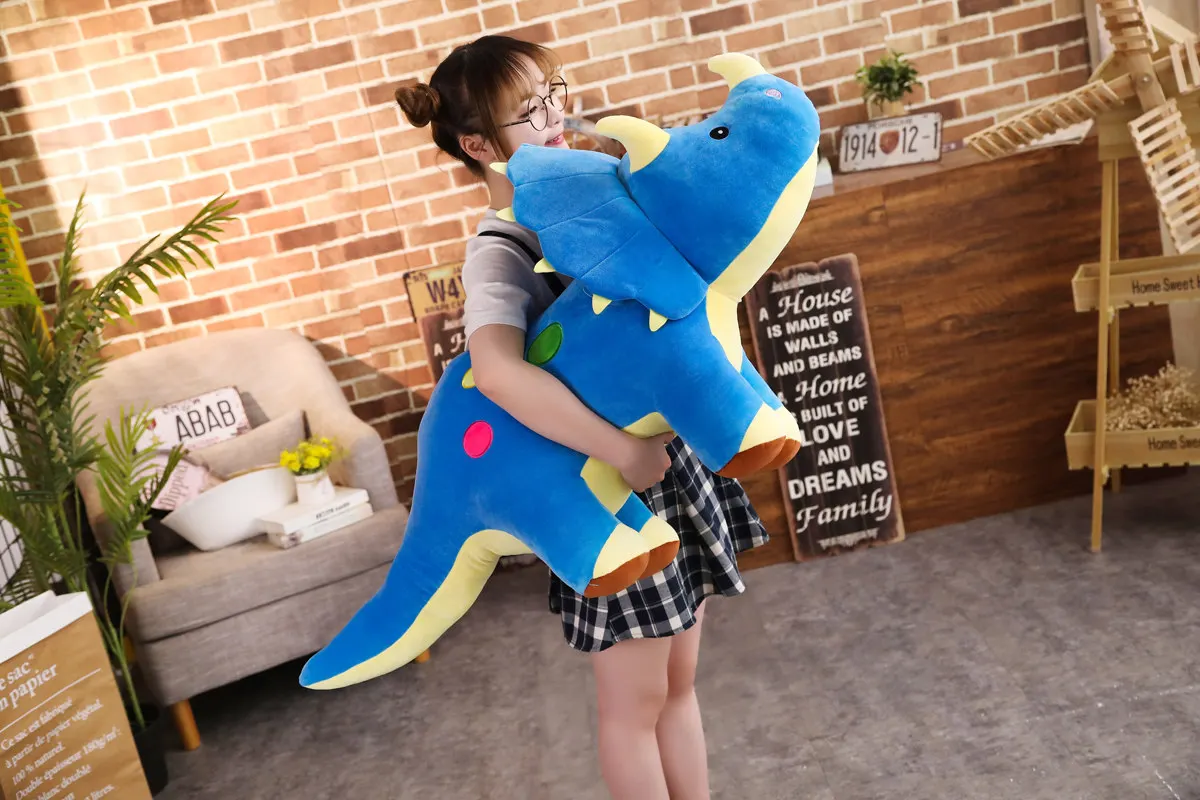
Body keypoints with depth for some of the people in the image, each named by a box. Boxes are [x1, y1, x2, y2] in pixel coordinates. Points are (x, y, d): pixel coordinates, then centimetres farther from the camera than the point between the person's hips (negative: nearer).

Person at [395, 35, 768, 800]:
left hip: (675, 454, 7)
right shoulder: (499, 255, -18)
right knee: (636, 698, 12)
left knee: (680, 679, 20)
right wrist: (623, 450, -33)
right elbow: (499, 371, -37)